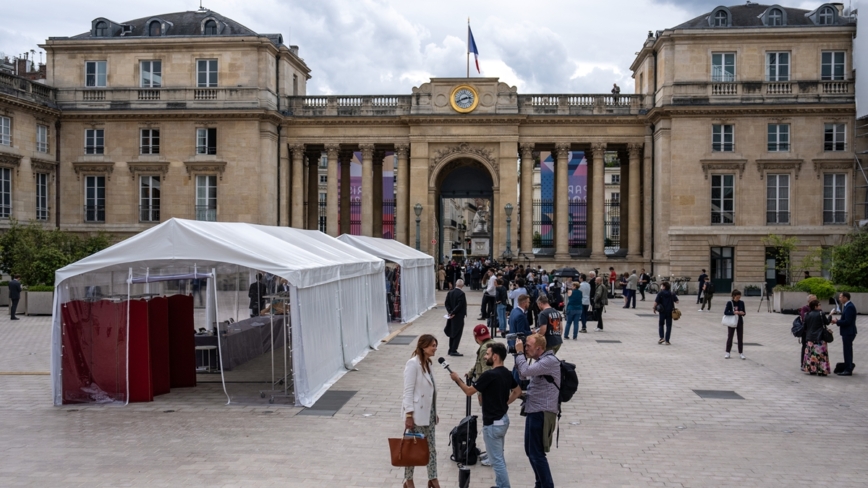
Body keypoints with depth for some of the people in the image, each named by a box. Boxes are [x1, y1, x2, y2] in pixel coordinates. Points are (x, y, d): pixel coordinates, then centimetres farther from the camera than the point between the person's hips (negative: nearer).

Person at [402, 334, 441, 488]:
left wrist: (435, 412, 15)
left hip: (428, 412, 8)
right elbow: (408, 391, -19)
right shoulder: (413, 364, -17)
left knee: (431, 447, 13)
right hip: (417, 413, -8)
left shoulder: (427, 363, 8)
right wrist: (409, 415, -21)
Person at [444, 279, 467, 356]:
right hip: (459, 316, -6)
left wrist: (450, 312, -5)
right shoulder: (461, 293, -17)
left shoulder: (450, 292, 3)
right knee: (457, 334, 0)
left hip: (452, 316, 7)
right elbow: (460, 305, -21)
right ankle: (453, 351, -2)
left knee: (452, 333, 16)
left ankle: (451, 350, 21)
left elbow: (446, 303, 0)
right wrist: (452, 313, -15)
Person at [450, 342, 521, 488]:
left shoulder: (489, 375, -22)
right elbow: (517, 391, 19)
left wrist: (457, 379, 4)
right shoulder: (507, 373, 4)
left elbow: (469, 391, -13)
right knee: (499, 458, 20)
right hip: (503, 420, 9)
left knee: (496, 460, -1)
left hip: (492, 423, -9)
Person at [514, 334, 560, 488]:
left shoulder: (550, 361, -17)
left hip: (542, 413, -10)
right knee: (530, 451, 17)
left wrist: (519, 352, -13)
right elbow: (524, 376, 18)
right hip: (534, 411, 10)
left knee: (537, 454, -7)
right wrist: (519, 355, 7)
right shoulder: (540, 361, 14)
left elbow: (525, 371, -27)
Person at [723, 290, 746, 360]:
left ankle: (741, 353, 14)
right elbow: (725, 312, -16)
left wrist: (742, 313, -19)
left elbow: (744, 313, 5)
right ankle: (727, 353, 12)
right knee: (729, 337, 4)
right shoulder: (729, 303, -9)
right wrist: (733, 312, -29)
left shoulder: (741, 303, 0)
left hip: (740, 322, 3)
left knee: (740, 338, 6)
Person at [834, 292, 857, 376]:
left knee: (847, 351, -6)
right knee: (847, 351, 15)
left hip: (848, 333, -10)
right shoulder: (847, 306, 13)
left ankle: (848, 370, -3)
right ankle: (848, 368, 21)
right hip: (847, 332, 10)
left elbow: (847, 321, -23)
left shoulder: (849, 307, -19)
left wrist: (837, 322, -12)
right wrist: (839, 321, 4)